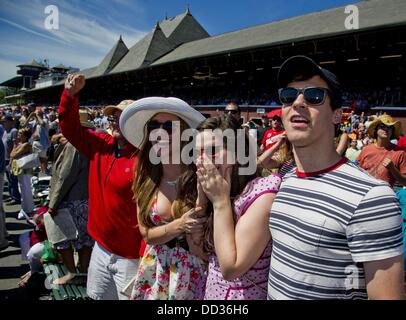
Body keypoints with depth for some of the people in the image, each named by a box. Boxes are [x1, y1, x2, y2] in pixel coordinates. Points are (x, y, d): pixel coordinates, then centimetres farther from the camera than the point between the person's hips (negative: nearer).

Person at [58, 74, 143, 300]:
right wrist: (70, 95, -3)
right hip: (101, 248, 7)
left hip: (130, 256, -7)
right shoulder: (101, 145, 1)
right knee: (98, 296, 22)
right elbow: (71, 128, 12)